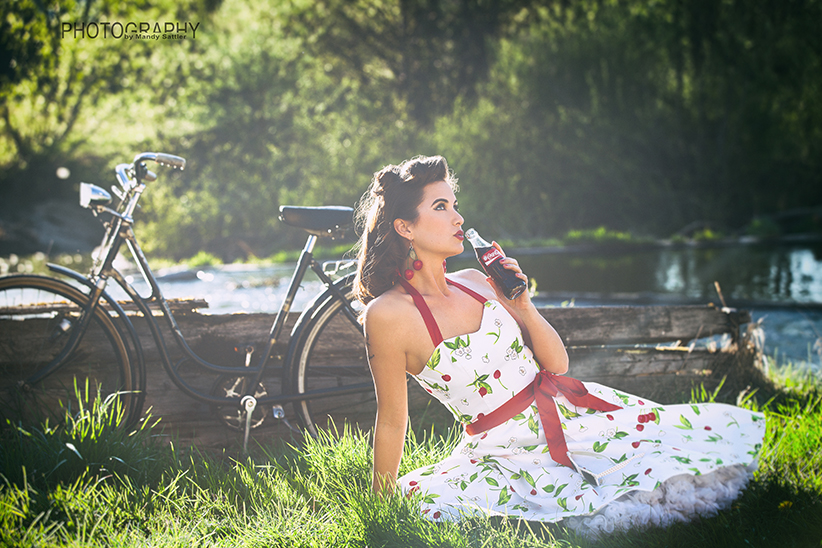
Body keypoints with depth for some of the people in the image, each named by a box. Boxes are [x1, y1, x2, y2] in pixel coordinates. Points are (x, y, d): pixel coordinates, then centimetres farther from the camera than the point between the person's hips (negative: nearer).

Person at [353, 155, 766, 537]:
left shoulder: (474, 281, 4)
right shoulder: (388, 314, -15)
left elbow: (557, 362, 8)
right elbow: (392, 421, -7)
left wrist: (521, 304, -8)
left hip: (572, 410, 4)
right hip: (508, 451, -3)